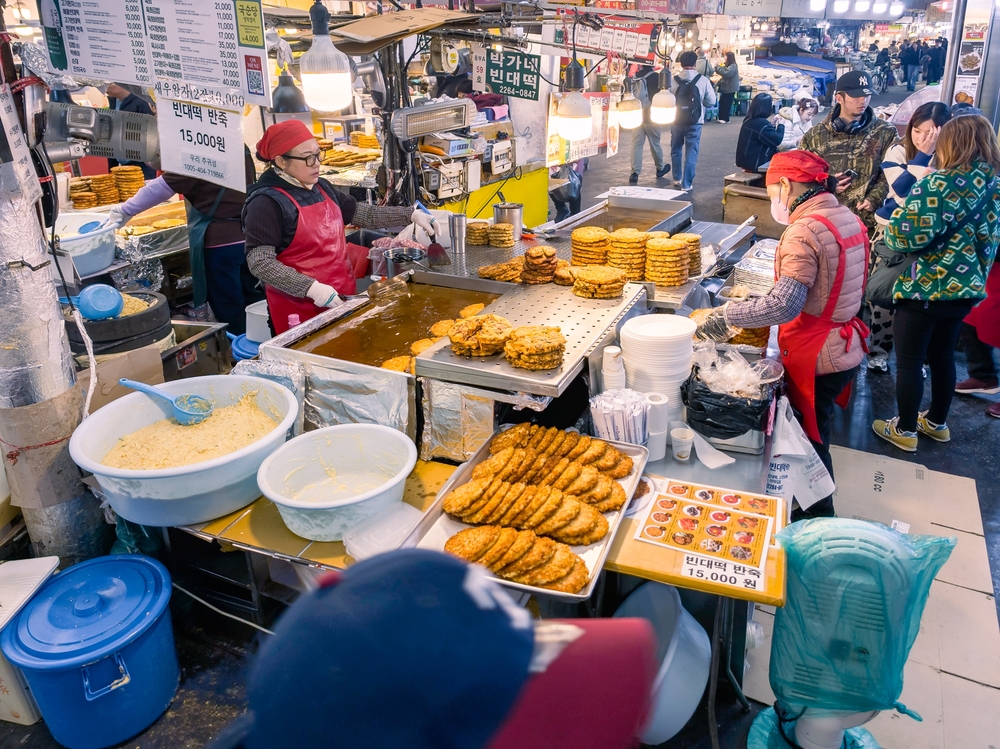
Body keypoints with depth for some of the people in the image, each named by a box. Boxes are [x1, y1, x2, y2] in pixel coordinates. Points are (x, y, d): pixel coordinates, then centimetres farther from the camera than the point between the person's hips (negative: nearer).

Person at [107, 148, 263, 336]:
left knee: (229, 311, 3)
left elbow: (164, 185, -10)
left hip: (219, 242, -7)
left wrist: (126, 210, -1)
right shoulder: (240, 146, 8)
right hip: (247, 237, 7)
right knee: (252, 301, 12)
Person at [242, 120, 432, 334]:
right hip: (300, 306, -7)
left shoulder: (321, 188, 8)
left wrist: (410, 215, 5)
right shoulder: (267, 202, -15)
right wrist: (311, 288, -28)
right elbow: (260, 262, -21)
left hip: (341, 297, 8)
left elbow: (364, 214, 15)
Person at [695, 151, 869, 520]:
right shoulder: (847, 217, 6)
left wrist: (726, 315, -21)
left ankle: (818, 521, 22)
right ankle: (818, 513, 40)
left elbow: (785, 305, -29)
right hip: (844, 347, 9)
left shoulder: (805, 230, -22)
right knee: (816, 436, 23)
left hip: (815, 358, -9)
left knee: (810, 443, 7)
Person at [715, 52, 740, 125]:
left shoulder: (733, 66, -16)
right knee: (722, 102, 7)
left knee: (726, 103, -6)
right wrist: (717, 67, 0)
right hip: (726, 87, 9)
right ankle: (722, 118, 12)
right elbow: (723, 72, 19)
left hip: (730, 88, -9)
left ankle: (725, 119, -2)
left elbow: (726, 73, -27)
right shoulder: (727, 65, 14)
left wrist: (718, 67, -20)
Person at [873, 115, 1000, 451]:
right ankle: (937, 422, 35)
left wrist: (897, 221, -2)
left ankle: (905, 430, 16)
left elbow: (905, 236, -22)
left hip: (925, 288, -7)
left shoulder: (942, 184, -19)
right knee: (942, 355, 21)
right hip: (966, 288, 8)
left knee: (909, 361, 6)